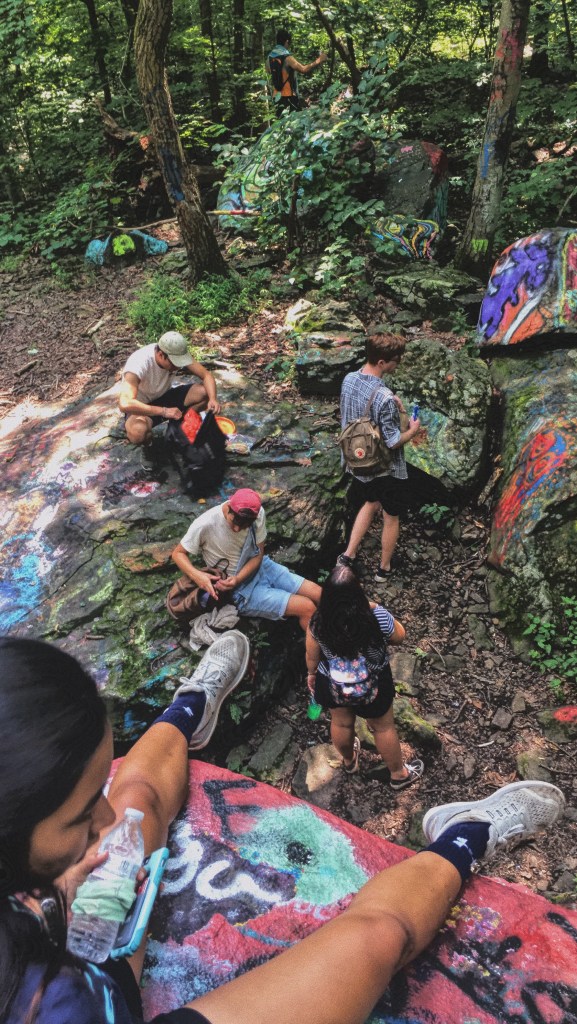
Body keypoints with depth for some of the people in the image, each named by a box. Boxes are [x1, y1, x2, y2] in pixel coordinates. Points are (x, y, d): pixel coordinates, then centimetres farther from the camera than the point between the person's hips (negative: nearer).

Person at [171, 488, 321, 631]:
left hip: (260, 567, 5)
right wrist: (197, 575, -31)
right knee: (306, 608, -15)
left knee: (318, 594, -4)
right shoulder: (205, 525, -27)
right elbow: (178, 553, -12)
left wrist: (237, 579, -24)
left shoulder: (257, 514, -15)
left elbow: (258, 555, -6)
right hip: (242, 589, -5)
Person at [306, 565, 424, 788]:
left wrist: (312, 674, 12)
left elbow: (312, 656, -8)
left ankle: (348, 761, 58)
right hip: (373, 685, -2)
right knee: (383, 727, 23)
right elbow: (399, 637, -10)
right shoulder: (378, 617, -32)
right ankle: (399, 774, 46)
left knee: (341, 723, 29)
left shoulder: (317, 623, -27)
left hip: (333, 685, 2)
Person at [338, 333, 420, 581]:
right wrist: (412, 430, -7)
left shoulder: (349, 379, -9)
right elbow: (393, 442, -26)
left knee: (371, 503, 31)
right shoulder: (384, 397, -32)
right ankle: (384, 569, 34)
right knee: (391, 518, 16)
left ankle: (348, 554, 29)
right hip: (387, 468, -7)